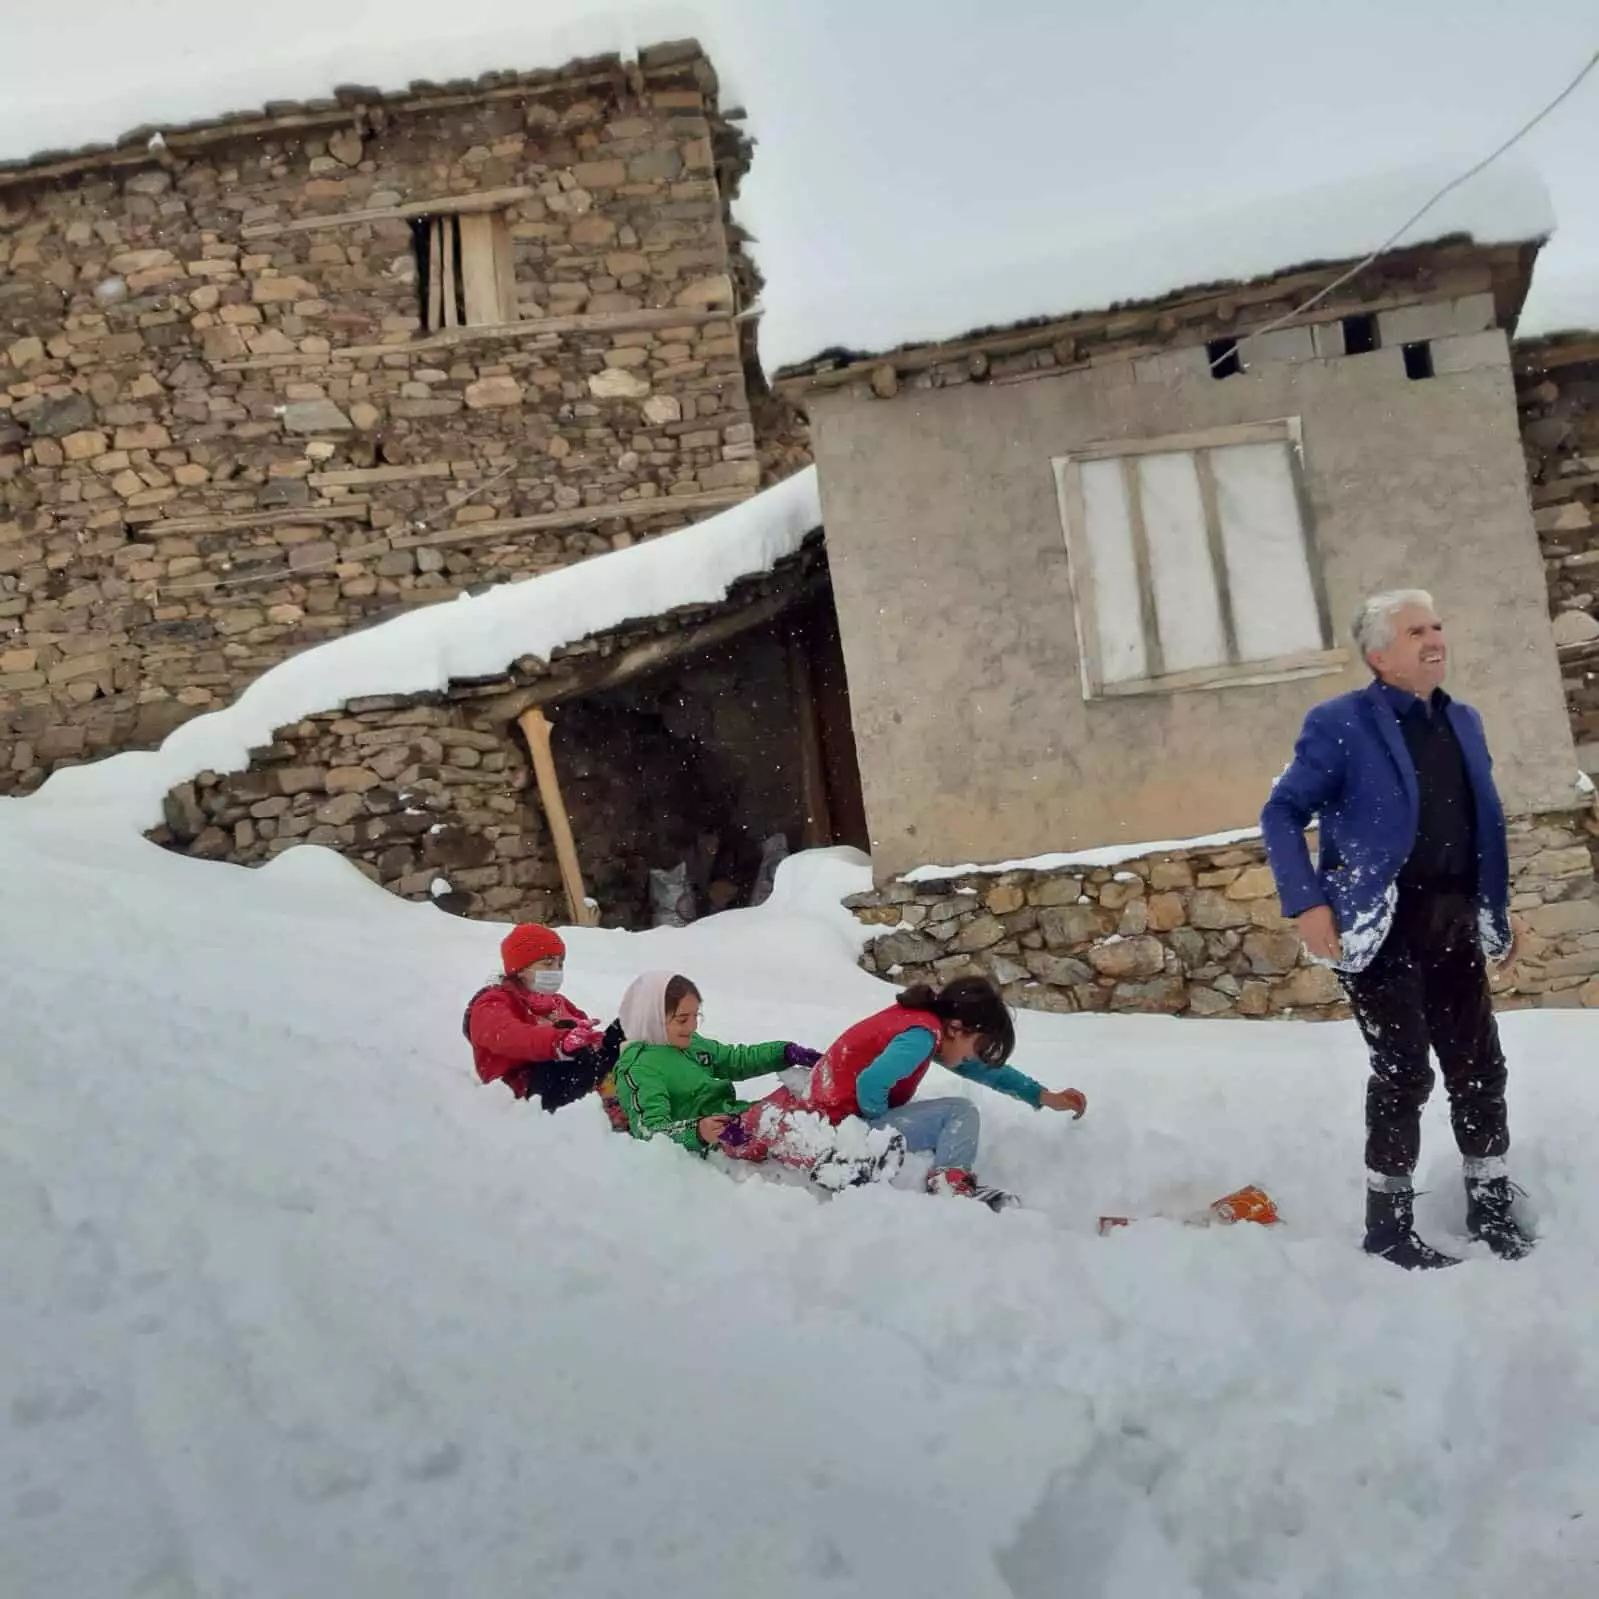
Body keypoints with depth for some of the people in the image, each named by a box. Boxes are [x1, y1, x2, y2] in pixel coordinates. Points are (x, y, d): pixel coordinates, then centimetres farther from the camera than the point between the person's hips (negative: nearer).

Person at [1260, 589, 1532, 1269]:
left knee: (1479, 1066, 11)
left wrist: (1498, 915, 17)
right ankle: (1389, 1223, 12)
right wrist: (1306, 902, -20)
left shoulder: (1463, 721, 13)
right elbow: (1281, 813, -11)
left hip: (1452, 926, 7)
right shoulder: (1341, 724, -9)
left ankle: (1492, 1206, 27)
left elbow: (1485, 827, 19)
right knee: (1403, 1072, -2)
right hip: (1382, 928, -6)